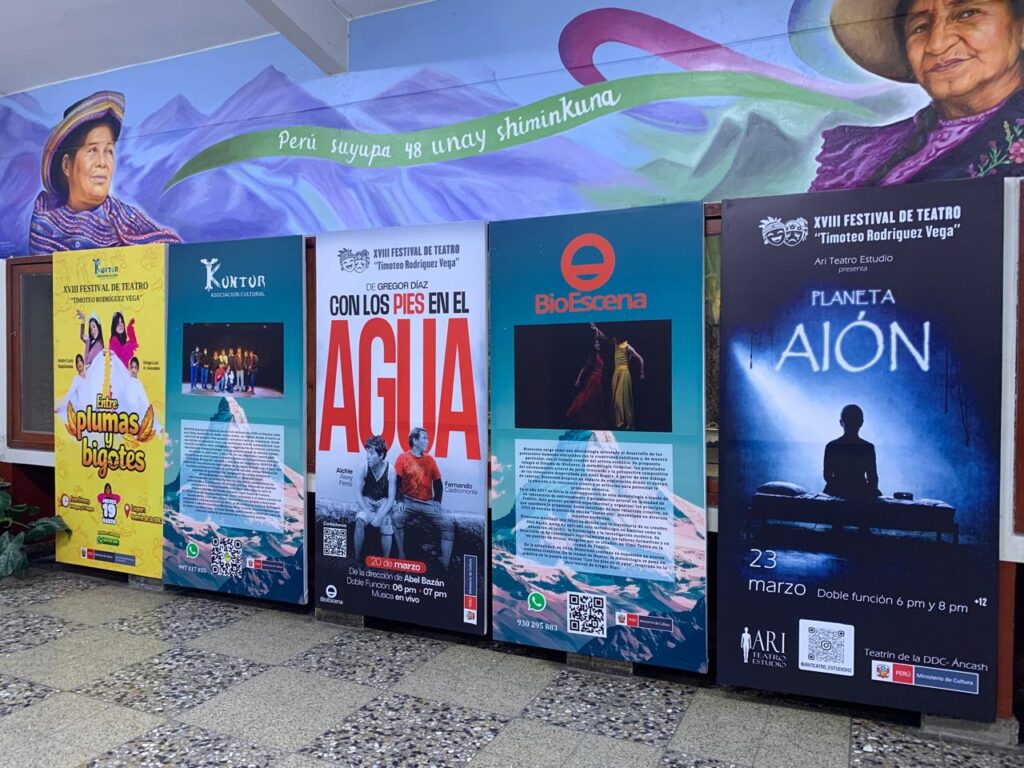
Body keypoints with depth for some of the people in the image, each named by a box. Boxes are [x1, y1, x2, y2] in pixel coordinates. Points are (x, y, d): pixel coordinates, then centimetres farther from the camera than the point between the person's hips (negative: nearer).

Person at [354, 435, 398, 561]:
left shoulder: (390, 471, -16)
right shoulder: (363, 468, -15)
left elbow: (391, 498, -13)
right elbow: (358, 493, -11)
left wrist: (379, 516, -23)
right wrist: (368, 512, -23)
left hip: (383, 502, 0)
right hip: (367, 501, 0)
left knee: (387, 528, -22)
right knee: (360, 521, -29)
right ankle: (357, 559, -17)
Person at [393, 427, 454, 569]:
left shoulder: (430, 459, 7)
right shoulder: (403, 458, -2)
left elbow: (438, 482, 12)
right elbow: (396, 482, -3)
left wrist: (437, 502, 1)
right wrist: (399, 501, -14)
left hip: (428, 502, 3)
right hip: (408, 501, -3)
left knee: (448, 523, -14)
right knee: (396, 517, -32)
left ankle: (445, 564, -11)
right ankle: (401, 557, -19)